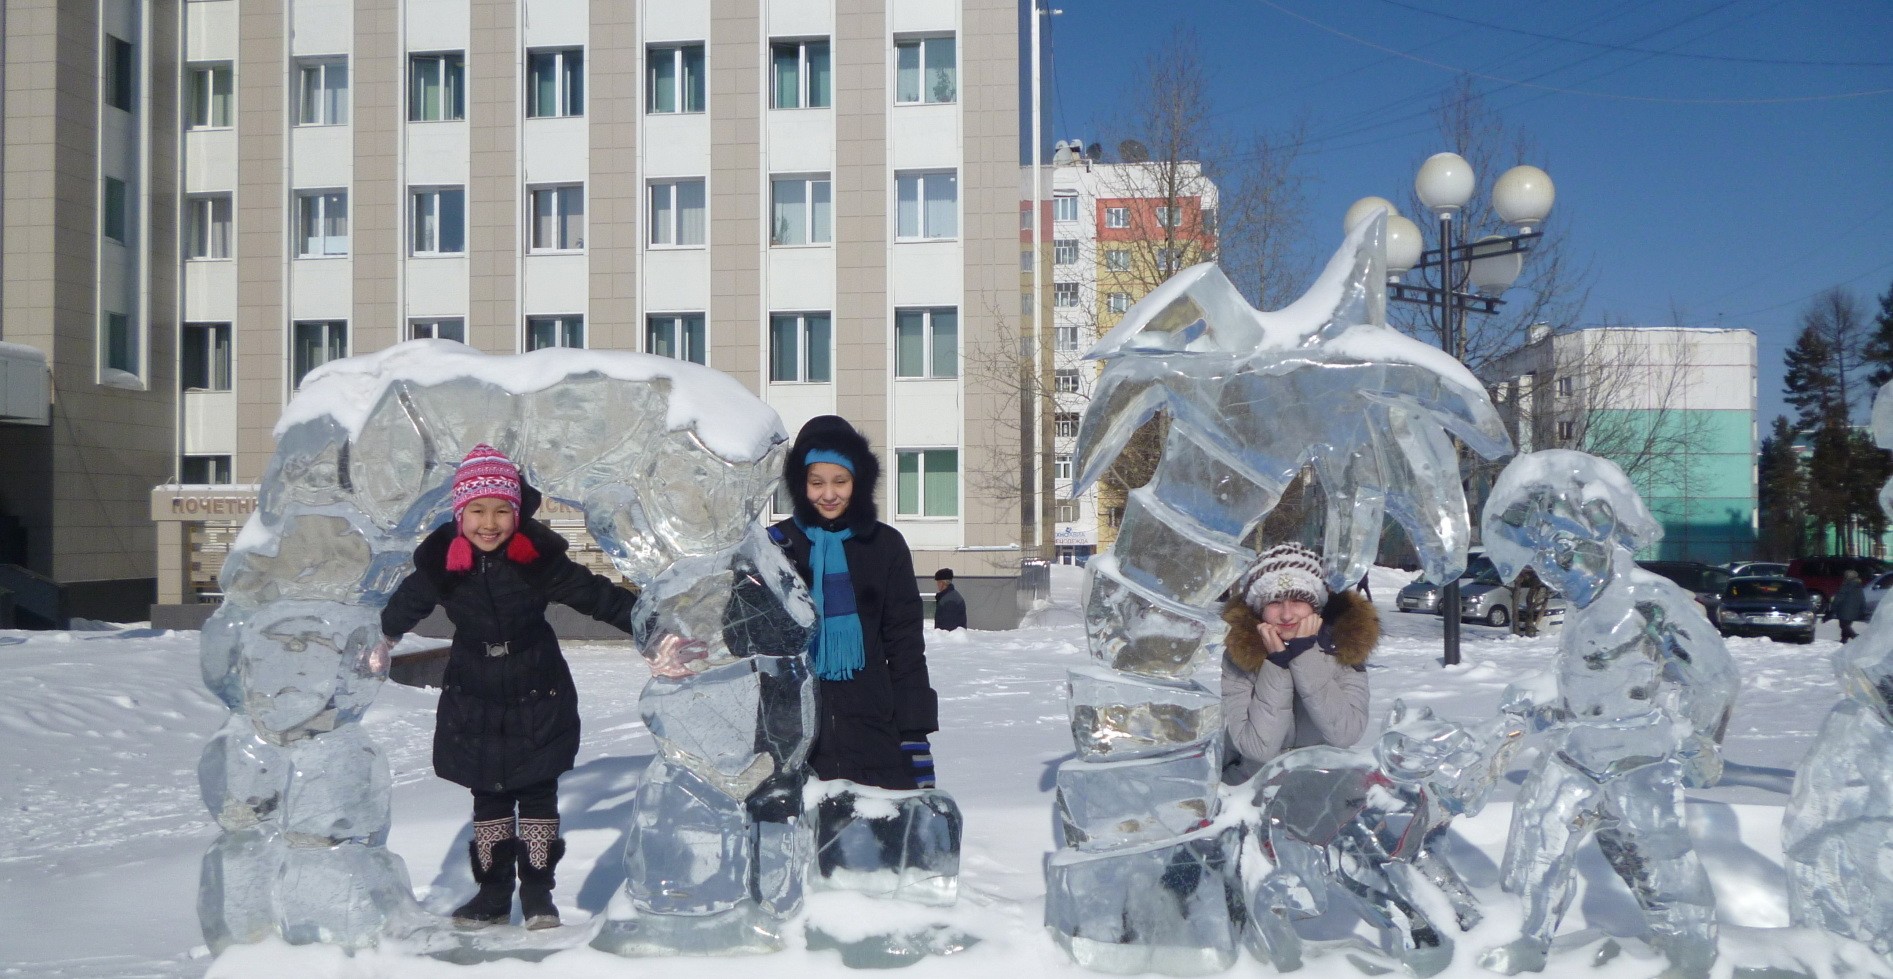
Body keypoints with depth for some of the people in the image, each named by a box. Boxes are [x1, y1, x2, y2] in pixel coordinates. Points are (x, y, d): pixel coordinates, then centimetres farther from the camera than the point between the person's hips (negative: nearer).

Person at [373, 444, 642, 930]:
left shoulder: (538, 557, -15)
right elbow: (407, 602, 12)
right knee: (488, 798, 10)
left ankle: (538, 890, 17)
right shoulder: (442, 562, -9)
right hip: (473, 702, 2)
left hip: (538, 698, -1)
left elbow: (593, 593, -8)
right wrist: (383, 640, 30)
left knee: (539, 795, 7)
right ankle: (493, 890, 20)